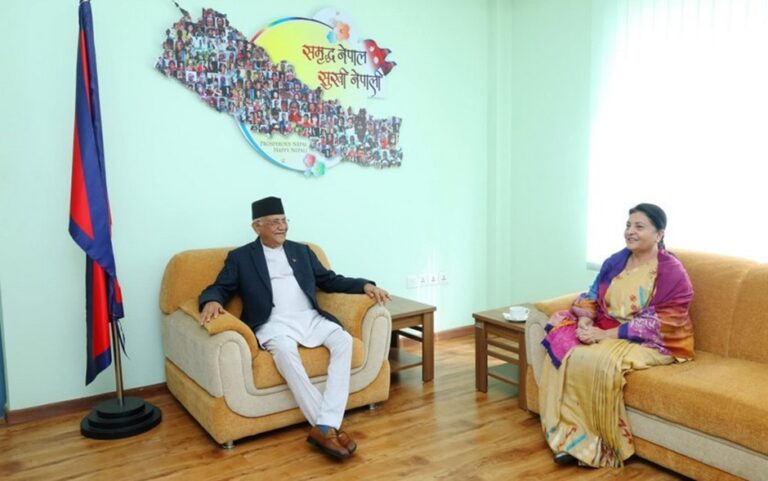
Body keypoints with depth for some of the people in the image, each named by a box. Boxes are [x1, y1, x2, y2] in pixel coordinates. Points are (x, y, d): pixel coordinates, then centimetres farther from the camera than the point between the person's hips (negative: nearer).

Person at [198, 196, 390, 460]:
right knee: (285, 350, -37)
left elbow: (330, 280, 22)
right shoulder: (240, 257, 12)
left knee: (343, 339, -26)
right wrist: (212, 302, -19)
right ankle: (328, 426, -32)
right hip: (274, 324, -4)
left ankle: (325, 426, -31)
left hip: (310, 319, 4)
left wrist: (365, 285, 7)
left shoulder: (302, 251, 21)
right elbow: (218, 289, 7)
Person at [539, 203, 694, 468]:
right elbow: (592, 298, 7)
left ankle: (592, 442, -14)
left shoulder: (672, 272, -11)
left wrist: (605, 334, -25)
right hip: (606, 331, 7)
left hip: (652, 343, -6)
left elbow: (654, 325, -18)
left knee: (595, 360, -33)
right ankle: (570, 435, -17)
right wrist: (585, 322, -16)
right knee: (561, 347, -20)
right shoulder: (616, 261, 8)